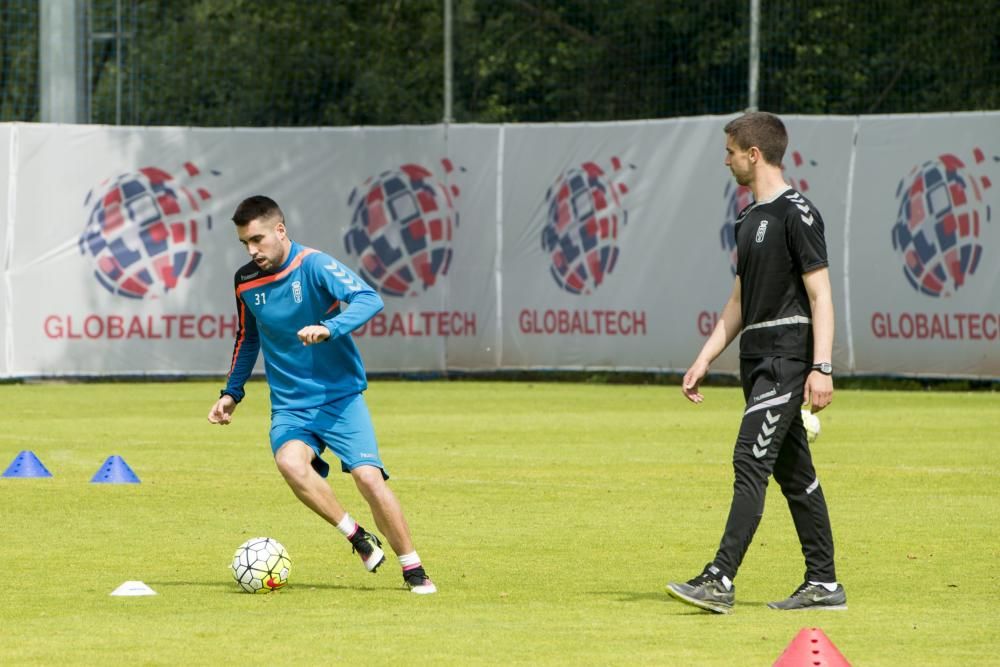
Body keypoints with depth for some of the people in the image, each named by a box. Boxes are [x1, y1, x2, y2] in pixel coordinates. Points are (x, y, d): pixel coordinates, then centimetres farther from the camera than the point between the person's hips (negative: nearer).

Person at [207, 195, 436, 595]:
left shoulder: (313, 265, -12)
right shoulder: (246, 281, 5)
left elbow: (369, 300, -26)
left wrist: (329, 328, -41)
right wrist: (232, 393, 22)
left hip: (340, 395, -3)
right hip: (290, 406, 3)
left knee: (368, 476, -18)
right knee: (290, 461, -29)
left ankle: (414, 571, -1)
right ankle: (358, 538, -13)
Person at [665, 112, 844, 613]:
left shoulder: (796, 214, -11)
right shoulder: (749, 219, 18)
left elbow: (820, 295, -15)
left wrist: (821, 368, -22)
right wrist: (704, 360, 18)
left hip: (788, 357, -10)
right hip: (758, 361, 10)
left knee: (751, 461, -16)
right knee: (792, 469, 10)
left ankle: (720, 580, -21)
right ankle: (823, 585, 13)